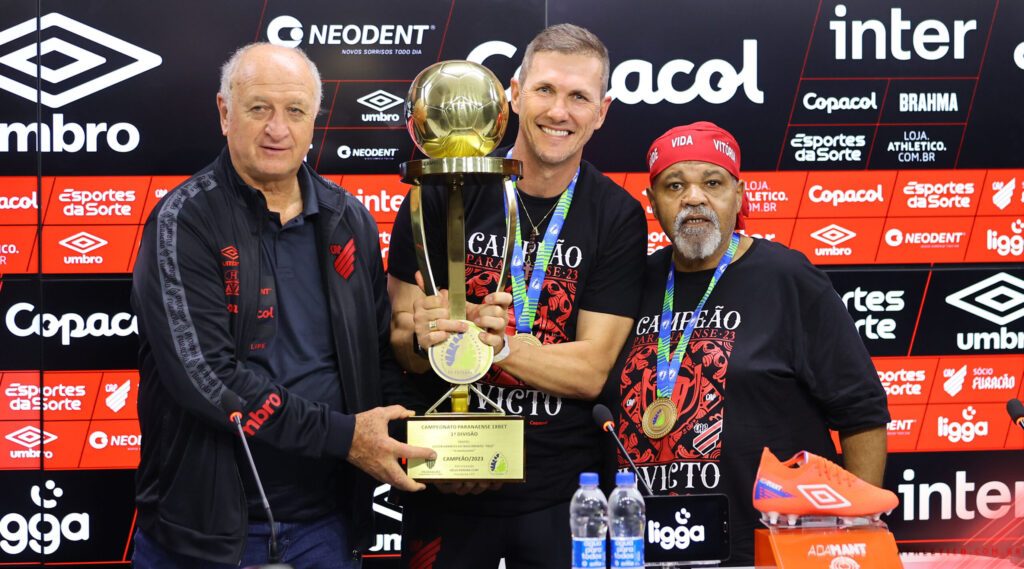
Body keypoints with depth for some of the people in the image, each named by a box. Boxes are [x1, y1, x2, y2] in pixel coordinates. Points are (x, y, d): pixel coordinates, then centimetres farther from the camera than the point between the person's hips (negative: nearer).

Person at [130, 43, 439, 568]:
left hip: (327, 523, 4)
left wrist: (389, 445, -5)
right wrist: (341, 435, -19)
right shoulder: (183, 222, -10)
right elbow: (204, 374, -20)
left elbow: (379, 352, 13)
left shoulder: (348, 220, 5)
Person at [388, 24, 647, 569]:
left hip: (561, 490, 0)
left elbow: (591, 371, -10)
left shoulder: (618, 218, -5)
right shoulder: (445, 191, -6)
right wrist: (424, 339, -27)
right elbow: (397, 338, -4)